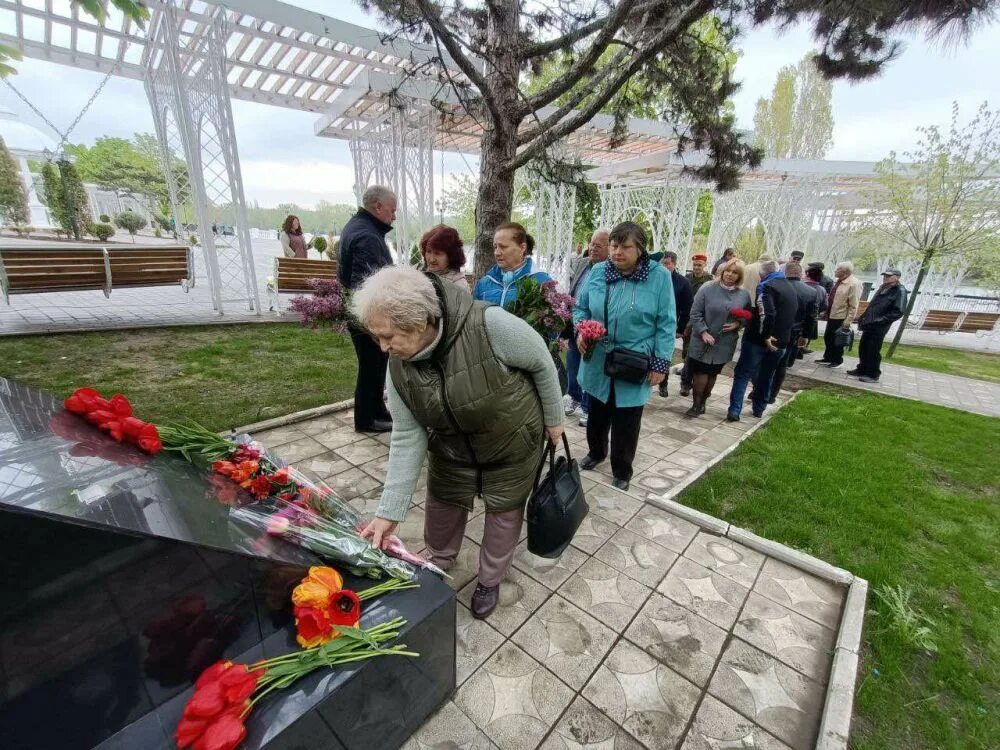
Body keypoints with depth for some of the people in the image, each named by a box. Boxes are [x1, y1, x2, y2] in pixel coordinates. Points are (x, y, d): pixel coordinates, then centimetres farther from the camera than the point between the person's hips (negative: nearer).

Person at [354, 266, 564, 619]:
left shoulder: (490, 325, -36)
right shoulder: (398, 367, -19)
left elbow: (541, 362, -19)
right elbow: (407, 438, -13)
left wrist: (553, 418, -6)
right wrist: (390, 511, -14)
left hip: (513, 443, -3)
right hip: (452, 449, 4)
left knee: (504, 511, 13)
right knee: (442, 505, 17)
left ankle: (490, 580, 43)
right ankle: (439, 561, 52)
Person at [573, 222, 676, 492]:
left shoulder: (659, 276, -9)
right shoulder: (598, 272, 0)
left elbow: (666, 324, -7)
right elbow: (580, 307, 10)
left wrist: (660, 364, -10)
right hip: (598, 362, 3)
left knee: (626, 423, 10)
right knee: (597, 414, 21)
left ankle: (622, 472, 31)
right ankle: (596, 452, 48)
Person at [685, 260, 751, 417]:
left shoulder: (744, 295, 3)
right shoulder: (707, 289, -7)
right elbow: (695, 313, -9)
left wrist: (737, 324, -7)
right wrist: (704, 332, -17)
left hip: (724, 344, 3)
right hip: (703, 342, -3)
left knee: (713, 374, 12)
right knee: (701, 373, 0)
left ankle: (702, 403, 27)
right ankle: (696, 404, 14)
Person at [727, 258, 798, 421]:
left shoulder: (766, 286, -12)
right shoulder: (791, 289, 16)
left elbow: (767, 314, -26)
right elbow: (793, 315, 22)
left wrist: (766, 336, -20)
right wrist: (783, 337, 18)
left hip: (758, 340, -7)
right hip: (779, 341, 7)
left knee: (743, 374, -2)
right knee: (766, 376, 18)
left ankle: (735, 411, -8)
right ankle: (759, 408, 26)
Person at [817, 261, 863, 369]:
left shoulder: (854, 284, -19)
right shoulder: (839, 281, 5)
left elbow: (853, 306, -19)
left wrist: (847, 322, -20)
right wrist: (826, 311, 17)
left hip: (841, 318, -8)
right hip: (831, 315, 8)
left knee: (836, 340, 6)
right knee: (827, 338, 16)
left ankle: (838, 361, 22)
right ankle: (827, 358, 31)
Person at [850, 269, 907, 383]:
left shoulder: (900, 291, -9)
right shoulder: (883, 288, 14)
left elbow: (898, 312, -15)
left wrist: (879, 321, -21)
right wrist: (863, 318, 13)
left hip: (879, 327, -8)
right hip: (869, 324, 8)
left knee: (873, 351, -3)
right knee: (863, 348, 13)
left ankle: (873, 375, 7)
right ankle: (862, 370, 26)